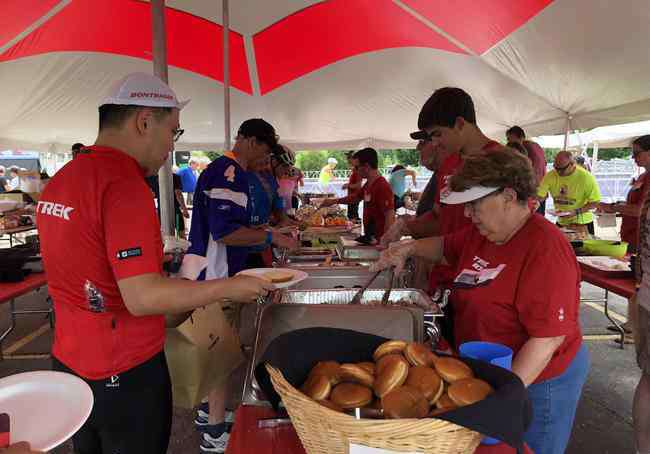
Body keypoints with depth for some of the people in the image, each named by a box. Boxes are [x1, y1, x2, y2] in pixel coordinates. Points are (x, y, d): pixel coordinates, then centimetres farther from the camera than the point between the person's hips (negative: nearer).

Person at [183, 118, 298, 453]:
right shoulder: (230, 172, -18)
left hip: (210, 272, 11)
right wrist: (271, 237, -18)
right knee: (226, 356, 2)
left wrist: (262, 236, 19)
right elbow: (224, 231, -26)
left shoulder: (219, 168, 15)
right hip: (215, 277, -11)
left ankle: (209, 410, 38)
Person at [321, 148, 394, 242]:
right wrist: (335, 201, 26)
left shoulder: (382, 187, -22)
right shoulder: (368, 184, 7)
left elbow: (390, 218, -24)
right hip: (369, 238, 9)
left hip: (379, 242, -9)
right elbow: (356, 197, 27)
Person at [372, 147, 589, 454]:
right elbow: (446, 247, 20)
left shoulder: (545, 248, -25)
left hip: (534, 381, -8)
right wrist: (409, 248, 1)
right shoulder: (479, 235, 0)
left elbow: (549, 337, -28)